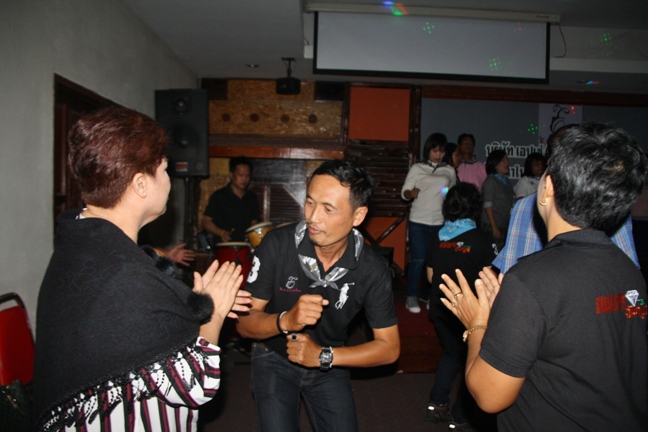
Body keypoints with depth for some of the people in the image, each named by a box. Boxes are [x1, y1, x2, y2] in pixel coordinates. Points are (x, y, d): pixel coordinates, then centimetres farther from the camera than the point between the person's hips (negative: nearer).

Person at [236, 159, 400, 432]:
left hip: (330, 364, 2)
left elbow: (389, 347, -12)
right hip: (275, 359, -1)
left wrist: (324, 356, -24)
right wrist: (285, 321, -40)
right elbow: (244, 322, -19)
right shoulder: (277, 245, -25)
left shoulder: (373, 270, -20)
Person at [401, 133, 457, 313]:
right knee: (418, 259, -5)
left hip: (441, 223, 3)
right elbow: (404, 192, -1)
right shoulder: (417, 168, 3)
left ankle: (429, 294, 17)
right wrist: (411, 193, -24)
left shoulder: (450, 171, 12)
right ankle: (411, 297, 6)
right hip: (418, 223, -3)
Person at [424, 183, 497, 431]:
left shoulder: (437, 239, -2)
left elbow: (431, 277, 7)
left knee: (452, 353, 26)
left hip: (440, 307, 5)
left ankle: (436, 404, 23)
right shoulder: (481, 240, -15)